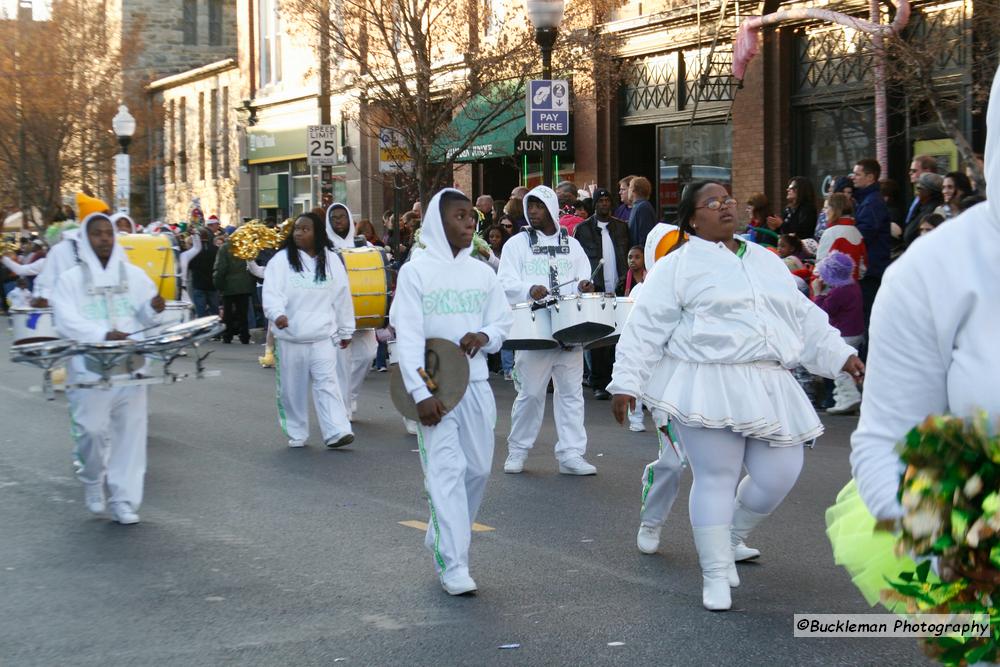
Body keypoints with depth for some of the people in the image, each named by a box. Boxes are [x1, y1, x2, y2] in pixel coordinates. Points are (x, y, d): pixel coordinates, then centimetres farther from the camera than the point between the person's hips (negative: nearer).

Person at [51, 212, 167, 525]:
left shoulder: (134, 274, 9)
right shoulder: (71, 279, 2)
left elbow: (146, 317, 7)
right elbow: (67, 321, -11)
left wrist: (153, 309, -18)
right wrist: (104, 334, -26)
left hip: (130, 368, 2)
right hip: (90, 370, -2)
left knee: (130, 432, 0)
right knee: (92, 430, -7)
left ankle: (124, 501, 7)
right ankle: (93, 478, 23)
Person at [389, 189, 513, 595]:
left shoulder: (482, 272, 9)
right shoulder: (416, 272, -4)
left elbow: (504, 321, 16)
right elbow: (407, 336, -9)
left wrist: (484, 337, -8)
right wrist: (419, 392, -18)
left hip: (475, 383, 5)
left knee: (478, 469, 7)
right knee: (445, 471, -9)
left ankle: (442, 539, 28)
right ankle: (453, 565, -7)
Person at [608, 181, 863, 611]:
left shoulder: (766, 261, 19)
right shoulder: (678, 265, 0)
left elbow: (804, 316, 23)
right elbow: (646, 328, -4)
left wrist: (840, 356, 17)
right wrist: (627, 382, -10)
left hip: (767, 386, 6)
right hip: (708, 386, -6)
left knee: (778, 476, 1)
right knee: (716, 478, -5)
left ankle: (729, 540, 27)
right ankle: (716, 575, 8)